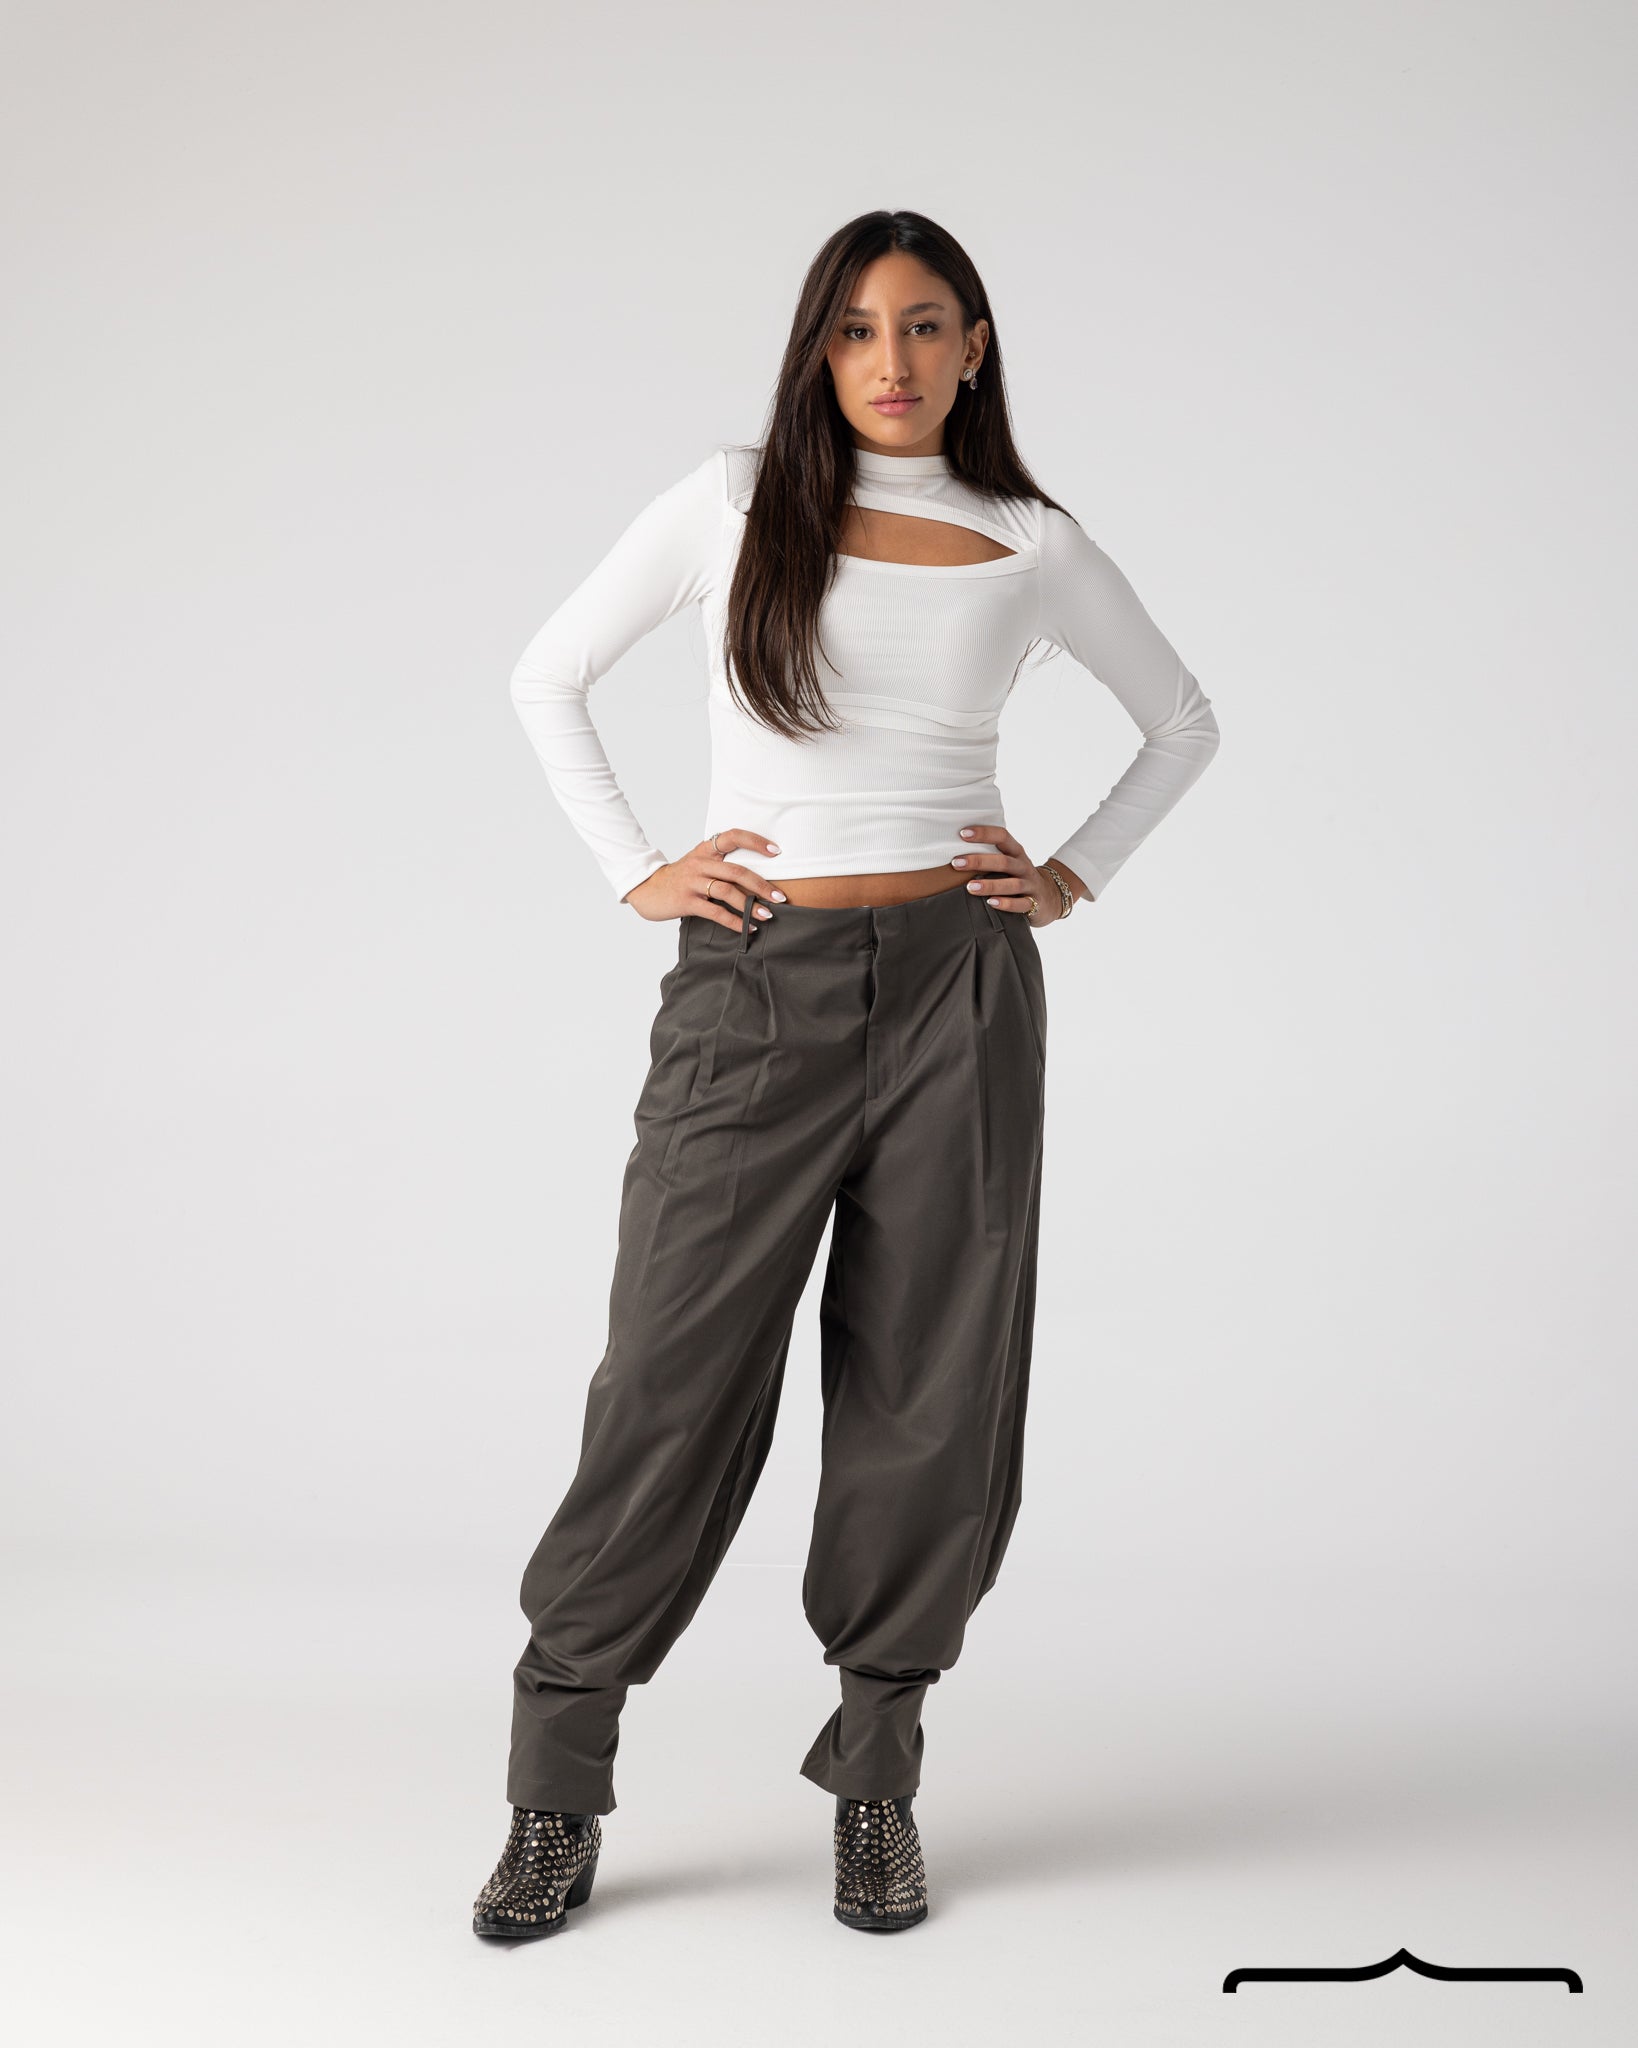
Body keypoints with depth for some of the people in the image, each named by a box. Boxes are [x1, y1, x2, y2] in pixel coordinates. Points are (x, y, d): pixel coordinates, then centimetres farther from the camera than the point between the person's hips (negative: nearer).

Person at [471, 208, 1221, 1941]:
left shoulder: (1034, 547, 7)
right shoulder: (734, 503, 4)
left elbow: (1183, 722, 21)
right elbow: (547, 677, 12)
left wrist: (1077, 876, 9)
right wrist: (633, 871, 3)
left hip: (959, 987, 1)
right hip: (755, 988, -1)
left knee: (926, 1392, 5)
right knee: (675, 1378, -2)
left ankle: (877, 1784, 20)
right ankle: (556, 1790, 11)